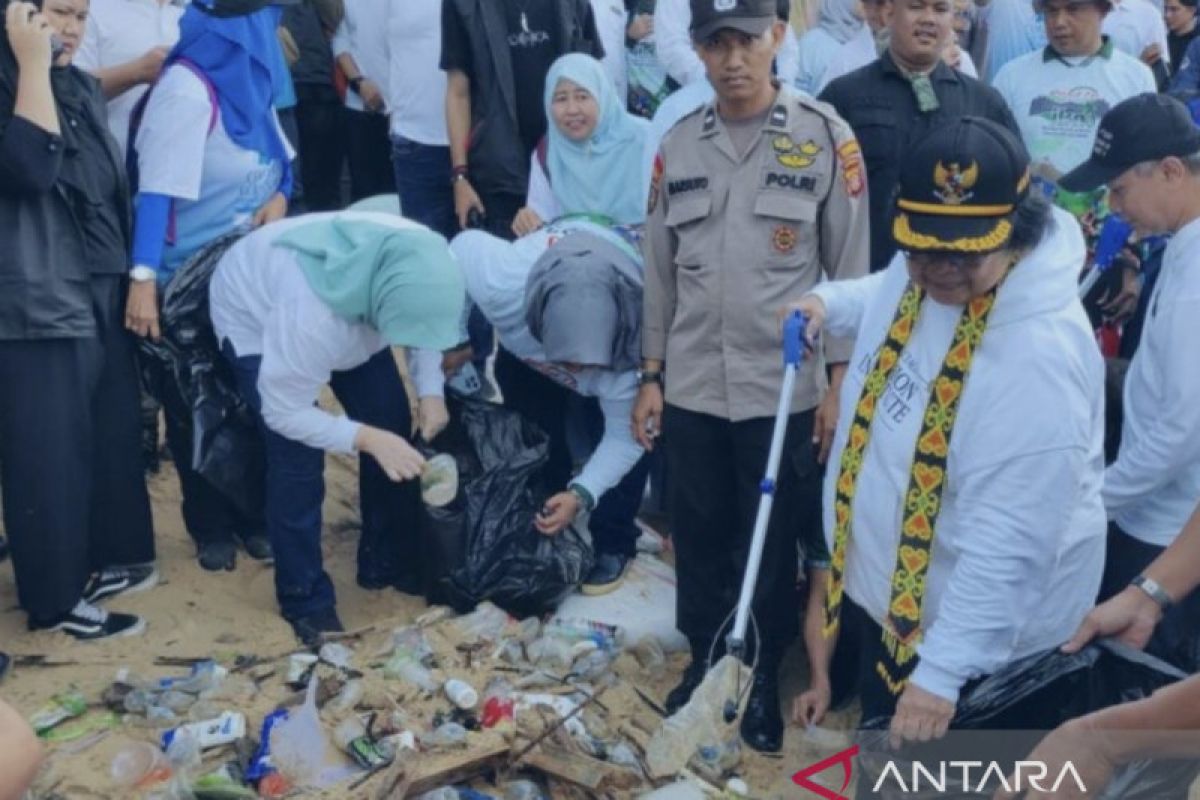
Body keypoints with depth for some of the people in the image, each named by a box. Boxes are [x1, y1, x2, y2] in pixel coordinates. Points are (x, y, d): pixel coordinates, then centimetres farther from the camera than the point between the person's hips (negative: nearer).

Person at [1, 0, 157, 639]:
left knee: (111, 437, 16)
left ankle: (100, 561, 34)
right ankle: (58, 597, 15)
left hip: (100, 297, 8)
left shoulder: (82, 88, 12)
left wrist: (130, 277, 21)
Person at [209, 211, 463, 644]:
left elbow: (428, 326, -7)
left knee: (393, 422, 0)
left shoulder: (422, 262, -31)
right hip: (257, 319, -6)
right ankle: (306, 602, 2)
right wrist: (366, 438, -40)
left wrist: (431, 390, -20)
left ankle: (389, 562, 19)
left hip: (350, 315, 6)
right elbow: (284, 413, -32)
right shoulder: (309, 314, -47)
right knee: (298, 460, -15)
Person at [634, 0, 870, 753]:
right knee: (699, 537, 14)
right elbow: (661, 269, 9)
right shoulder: (679, 144, 5)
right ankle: (704, 662, 34)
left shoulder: (825, 135, -6)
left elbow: (851, 268, -4)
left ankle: (765, 678, 29)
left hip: (784, 390, -3)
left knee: (773, 543, 9)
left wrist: (841, 379, -6)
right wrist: (651, 375, 8)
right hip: (692, 389, 3)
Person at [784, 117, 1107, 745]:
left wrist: (942, 670, -28)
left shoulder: (1041, 353, -34)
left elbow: (1010, 541, -32)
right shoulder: (917, 269, -8)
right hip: (880, 587, 8)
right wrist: (827, 304, 1)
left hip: (981, 629, -8)